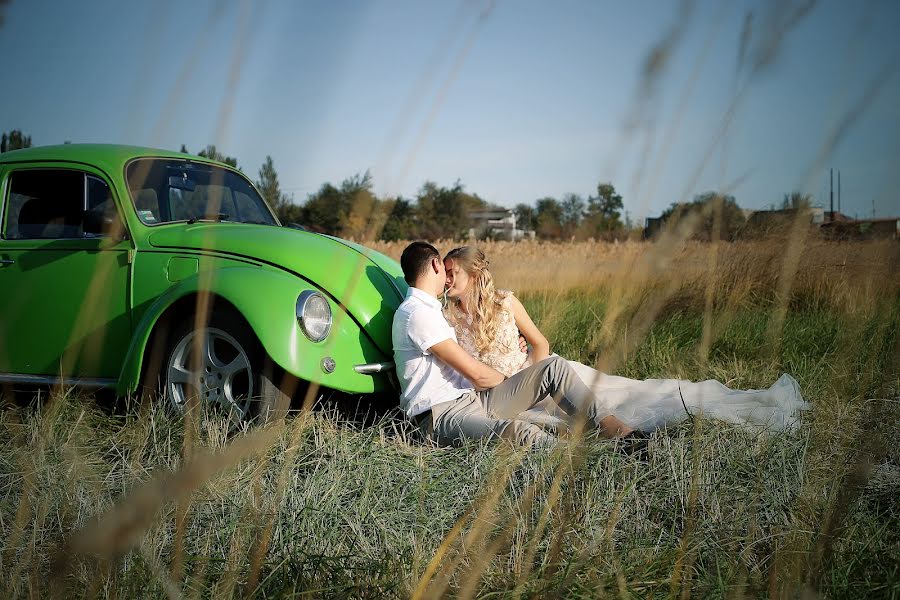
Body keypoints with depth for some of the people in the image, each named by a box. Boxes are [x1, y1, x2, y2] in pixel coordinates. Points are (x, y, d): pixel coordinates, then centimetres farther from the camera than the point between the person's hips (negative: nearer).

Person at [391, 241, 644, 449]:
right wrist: (508, 381, 6)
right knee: (517, 431, -41)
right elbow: (475, 374, -12)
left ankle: (616, 429, -16)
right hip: (442, 415, -10)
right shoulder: (417, 314, -11)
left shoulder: (426, 309, 23)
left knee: (554, 367, -5)